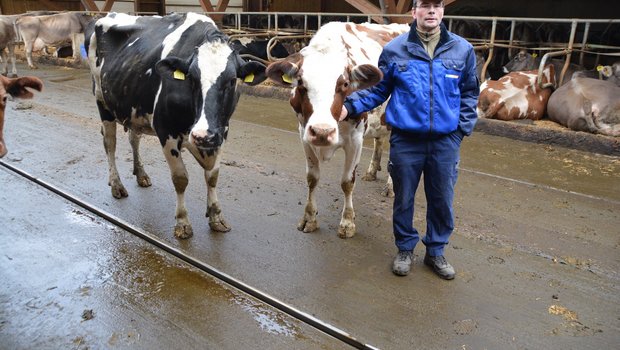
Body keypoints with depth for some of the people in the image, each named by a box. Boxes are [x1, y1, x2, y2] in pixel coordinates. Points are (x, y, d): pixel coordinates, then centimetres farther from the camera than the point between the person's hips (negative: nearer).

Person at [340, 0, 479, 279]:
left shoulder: (462, 49, 2)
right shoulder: (394, 49, -2)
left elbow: (469, 94, 10)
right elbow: (377, 89, 3)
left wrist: (462, 129, 2)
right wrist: (350, 106, -10)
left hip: (445, 141, 1)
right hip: (405, 140, -1)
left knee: (442, 199, 11)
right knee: (403, 198, 11)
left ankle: (435, 251, 32)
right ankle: (405, 249, 33)